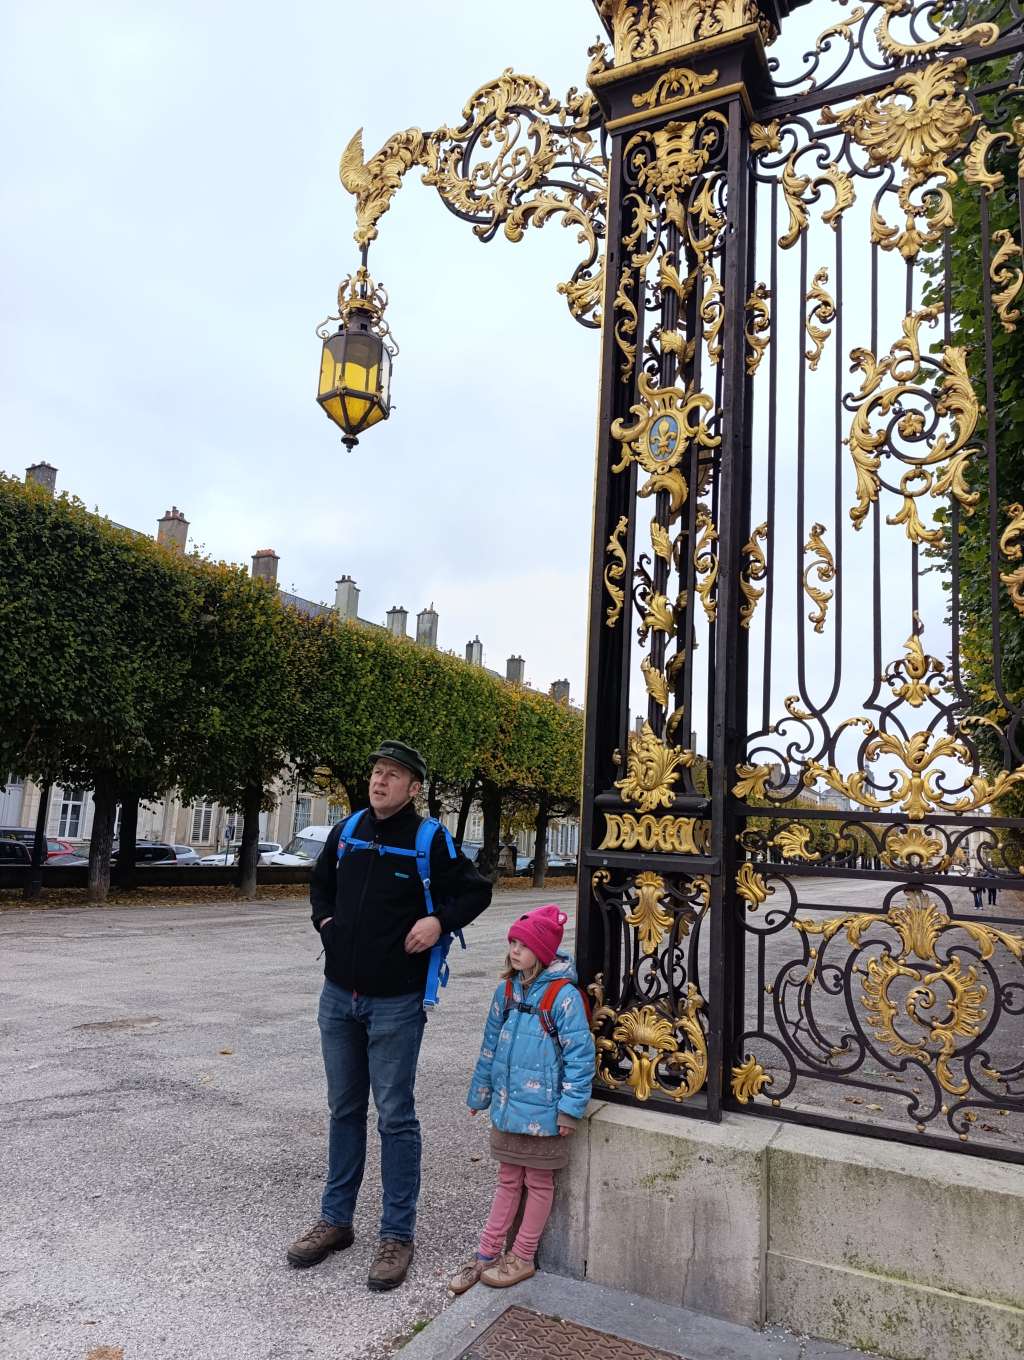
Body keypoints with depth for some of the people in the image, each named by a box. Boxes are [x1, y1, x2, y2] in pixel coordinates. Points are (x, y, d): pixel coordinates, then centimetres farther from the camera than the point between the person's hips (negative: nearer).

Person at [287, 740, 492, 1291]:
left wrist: (439, 919, -15)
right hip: (338, 995, 5)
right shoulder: (346, 832, 3)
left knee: (395, 1116, 4)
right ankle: (335, 1219, 33)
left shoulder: (431, 841, -10)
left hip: (396, 1001, -5)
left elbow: (476, 891, 0)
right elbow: (320, 882, 22)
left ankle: (398, 1234, 18)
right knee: (344, 1109, 17)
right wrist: (325, 920, 5)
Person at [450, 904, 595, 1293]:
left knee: (538, 1182, 14)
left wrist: (570, 1108, -17)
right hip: (507, 1106, 6)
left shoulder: (563, 995, -19)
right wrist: (480, 1093, 17)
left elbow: (580, 1054, -17)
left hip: (543, 1111, -6)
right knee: (508, 1180, 19)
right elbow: (491, 1045, 11)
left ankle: (522, 1258, 27)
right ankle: (487, 1254, 29)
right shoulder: (507, 990, 1)